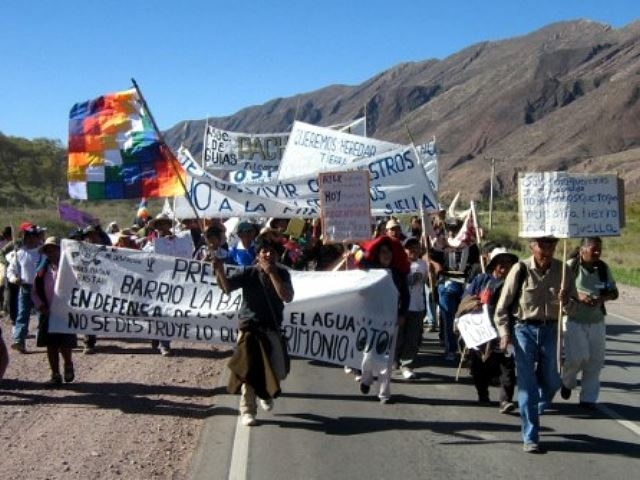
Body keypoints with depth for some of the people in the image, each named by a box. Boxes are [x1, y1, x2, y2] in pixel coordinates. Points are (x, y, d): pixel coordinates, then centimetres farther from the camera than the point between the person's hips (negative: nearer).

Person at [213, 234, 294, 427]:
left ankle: (266, 394, 44)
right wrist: (219, 270, -39)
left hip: (273, 330, 3)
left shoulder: (282, 273, -1)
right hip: (250, 328, -3)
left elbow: (287, 297, -16)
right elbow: (226, 287, -19)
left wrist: (272, 273, -20)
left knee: (278, 371, 12)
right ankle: (247, 411, 6)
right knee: (249, 370, -7)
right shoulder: (248, 273, -8)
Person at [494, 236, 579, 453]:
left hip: (551, 330, 3)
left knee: (552, 382, 12)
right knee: (527, 385, -2)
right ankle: (530, 438, 6)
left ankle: (532, 412, 43)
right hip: (524, 329, -3)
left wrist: (566, 302, -18)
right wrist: (504, 333, -11)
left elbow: (574, 307, 4)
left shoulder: (563, 270, -3)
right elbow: (503, 306, -3)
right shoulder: (521, 270, -11)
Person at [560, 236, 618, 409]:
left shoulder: (603, 268, 2)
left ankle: (588, 397, 22)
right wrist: (577, 295, -23)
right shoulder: (571, 266, -11)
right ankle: (567, 382, 24)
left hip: (596, 322, 4)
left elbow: (614, 292, 10)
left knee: (595, 360, 6)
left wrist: (603, 298, -12)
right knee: (575, 357, -10)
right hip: (574, 321, -4)